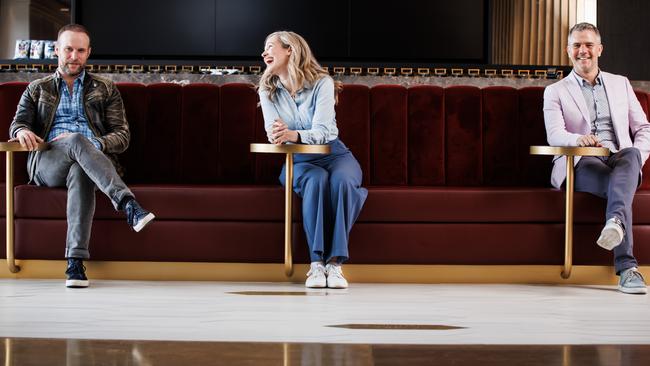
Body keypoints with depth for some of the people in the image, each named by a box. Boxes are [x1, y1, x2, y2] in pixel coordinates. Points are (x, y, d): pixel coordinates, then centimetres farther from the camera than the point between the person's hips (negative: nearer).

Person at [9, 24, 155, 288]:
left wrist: (95, 144, -8)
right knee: (77, 141, -38)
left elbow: (122, 136, 14)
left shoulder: (105, 90, 24)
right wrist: (22, 131, -14)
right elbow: (17, 124, 13)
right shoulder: (37, 90, 27)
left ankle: (76, 261, -54)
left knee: (80, 172, -41)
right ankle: (129, 206, -57)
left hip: (93, 155, 0)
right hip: (46, 163, 0)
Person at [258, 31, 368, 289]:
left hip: (333, 154, -1)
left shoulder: (322, 83, -9)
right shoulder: (267, 91, 3)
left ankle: (335, 263, -38)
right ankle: (317, 262, -39)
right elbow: (273, 132, -9)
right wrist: (276, 134, -35)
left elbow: (322, 131, -19)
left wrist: (293, 134, -40)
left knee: (341, 179, -36)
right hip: (298, 161, 1)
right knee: (316, 179, -35)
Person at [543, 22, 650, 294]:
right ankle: (627, 268, -47)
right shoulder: (555, 92, 14)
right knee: (618, 187, -35)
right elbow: (554, 134, -4)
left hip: (621, 160, 2)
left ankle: (615, 222, -63)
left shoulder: (620, 84, 24)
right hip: (579, 164, -2)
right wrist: (578, 139, -29)